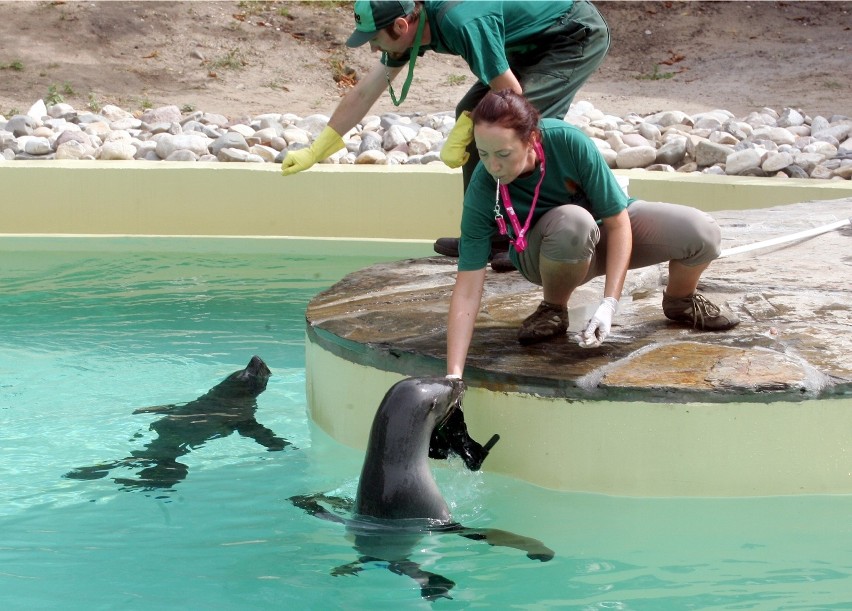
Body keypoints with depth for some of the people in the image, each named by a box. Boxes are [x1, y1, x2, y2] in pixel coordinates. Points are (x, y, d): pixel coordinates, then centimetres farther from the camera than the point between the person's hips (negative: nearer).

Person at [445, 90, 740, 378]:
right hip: (548, 255, -1)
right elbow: (467, 291, -30)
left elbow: (618, 223, -24)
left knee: (703, 232, -24)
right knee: (573, 223, -39)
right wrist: (453, 375, -39)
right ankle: (552, 310, -8)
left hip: (608, 223, 1)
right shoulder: (482, 191, -31)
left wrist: (609, 304, -33)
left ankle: (680, 300, 11)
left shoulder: (569, 142, -33)